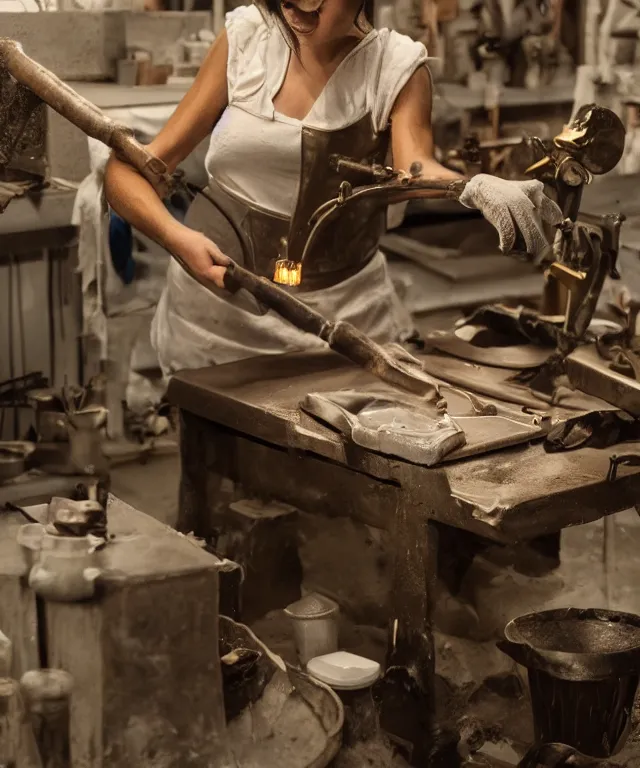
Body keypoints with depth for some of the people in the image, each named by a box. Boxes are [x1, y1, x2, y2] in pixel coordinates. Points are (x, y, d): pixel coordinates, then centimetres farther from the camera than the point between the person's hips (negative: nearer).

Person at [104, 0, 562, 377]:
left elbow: (414, 169, -25)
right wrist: (177, 237, -28)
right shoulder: (246, 37, -4)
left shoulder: (398, 65, -5)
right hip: (223, 311, 1)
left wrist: (479, 187, -49)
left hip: (347, 312, 0)